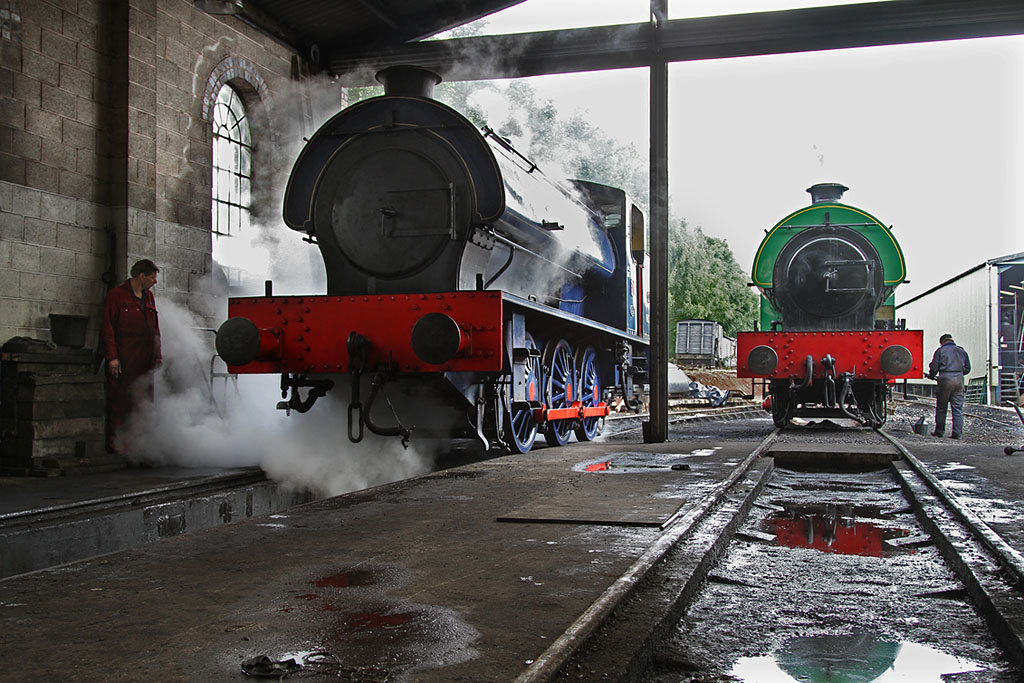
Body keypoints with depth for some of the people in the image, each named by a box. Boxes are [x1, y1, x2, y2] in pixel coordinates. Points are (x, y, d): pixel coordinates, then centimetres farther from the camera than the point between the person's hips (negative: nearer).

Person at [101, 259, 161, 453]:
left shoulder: (149, 297, 18)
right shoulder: (116, 295, -2)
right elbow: (108, 328, -6)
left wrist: (158, 355, 16)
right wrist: (112, 357, -13)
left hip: (145, 361, 6)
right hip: (123, 360, -6)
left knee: (144, 401, 6)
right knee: (119, 402, -5)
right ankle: (114, 443, -1)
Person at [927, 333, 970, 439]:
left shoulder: (940, 351, 2)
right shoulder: (961, 351, 15)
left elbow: (934, 367, -1)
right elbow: (967, 368, 17)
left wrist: (931, 376, 18)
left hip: (946, 379, -4)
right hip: (959, 379, 4)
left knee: (941, 407, 6)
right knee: (958, 408, 5)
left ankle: (939, 431, 9)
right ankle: (957, 433, 1)